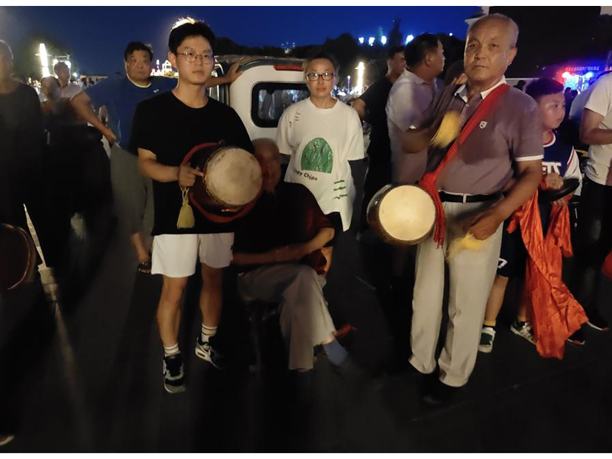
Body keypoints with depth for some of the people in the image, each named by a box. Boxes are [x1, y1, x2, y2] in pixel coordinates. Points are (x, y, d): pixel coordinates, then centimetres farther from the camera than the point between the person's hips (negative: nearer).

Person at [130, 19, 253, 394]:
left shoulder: (226, 115, 4)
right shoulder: (152, 110, -5)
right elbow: (145, 162, -7)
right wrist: (176, 173, -27)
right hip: (176, 217, -3)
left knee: (214, 280, 15)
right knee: (174, 290, 4)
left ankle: (207, 342, 36)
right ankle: (172, 357, 24)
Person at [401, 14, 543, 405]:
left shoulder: (521, 106, -8)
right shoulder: (448, 96, 7)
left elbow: (532, 173, -9)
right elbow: (408, 144, 12)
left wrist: (496, 215, -24)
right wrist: (433, 132, -9)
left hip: (477, 215, -5)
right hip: (434, 209, 5)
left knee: (466, 304, 8)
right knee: (425, 293, 16)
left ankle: (453, 376, 29)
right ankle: (420, 361, 36)